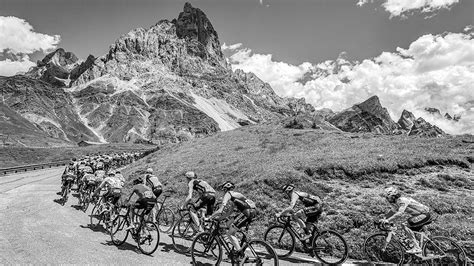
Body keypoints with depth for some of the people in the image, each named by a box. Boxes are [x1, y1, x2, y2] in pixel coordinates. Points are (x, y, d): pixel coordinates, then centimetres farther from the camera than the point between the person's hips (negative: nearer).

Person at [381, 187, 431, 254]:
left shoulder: (403, 200, -24)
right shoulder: (396, 202, 5)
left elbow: (399, 213, -36)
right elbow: (393, 212, 14)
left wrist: (388, 220, -38)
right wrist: (384, 219, 4)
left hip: (424, 214, -10)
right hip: (420, 215, 10)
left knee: (404, 225, -20)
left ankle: (417, 248, -17)